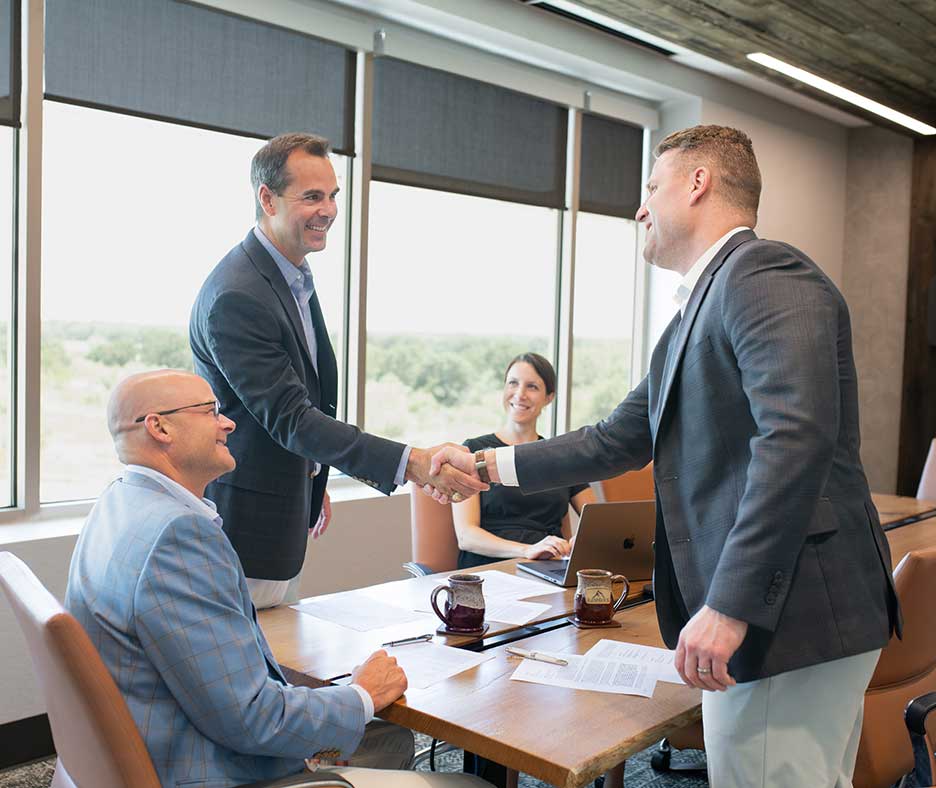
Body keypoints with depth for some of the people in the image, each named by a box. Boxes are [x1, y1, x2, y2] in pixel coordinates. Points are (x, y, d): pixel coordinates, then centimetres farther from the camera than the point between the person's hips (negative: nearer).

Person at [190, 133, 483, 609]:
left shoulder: (294, 277, 9)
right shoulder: (236, 297, -23)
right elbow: (290, 418, -27)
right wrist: (408, 462, -32)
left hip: (285, 520, 10)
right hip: (245, 529, -10)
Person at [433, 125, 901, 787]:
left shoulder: (764, 274, -12)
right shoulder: (697, 309, 19)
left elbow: (796, 437, -25)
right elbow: (619, 441, 22)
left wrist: (729, 606, -27)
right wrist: (489, 466, 20)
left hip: (789, 616, -9)